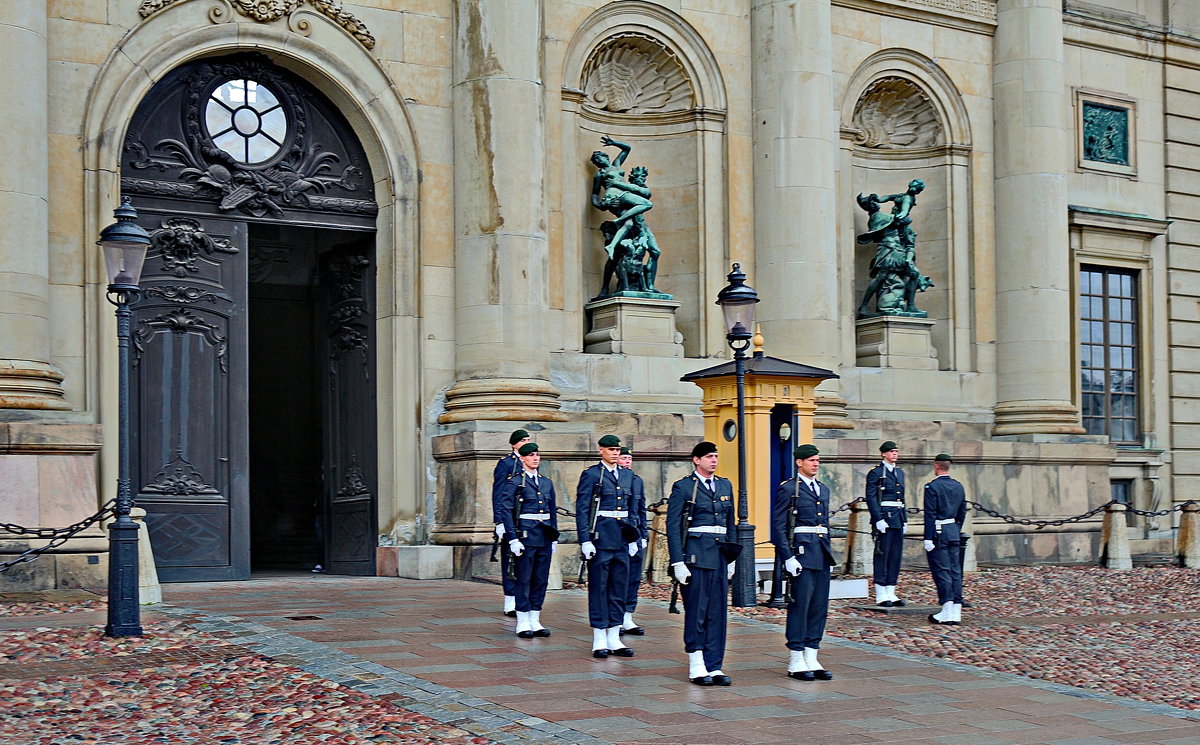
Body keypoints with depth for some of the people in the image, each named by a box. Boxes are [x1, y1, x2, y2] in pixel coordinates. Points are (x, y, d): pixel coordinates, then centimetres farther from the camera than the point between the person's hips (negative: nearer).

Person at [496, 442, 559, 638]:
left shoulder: (547, 482, 15)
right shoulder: (514, 482, -4)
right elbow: (505, 511, -9)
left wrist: (554, 537, 15)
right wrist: (513, 539, -15)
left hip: (545, 536, 6)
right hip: (525, 535, -6)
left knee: (541, 579, 7)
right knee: (523, 579, -1)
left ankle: (535, 621, 15)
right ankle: (523, 623, 5)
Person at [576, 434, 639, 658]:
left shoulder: (628, 475, 14)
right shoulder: (591, 474, -4)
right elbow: (581, 509, -7)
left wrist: (633, 538, 15)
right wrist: (585, 540, -14)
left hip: (622, 539, 6)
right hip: (600, 537, -6)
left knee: (620, 588, 8)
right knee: (598, 588, -1)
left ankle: (614, 639, 15)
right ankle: (599, 641, 4)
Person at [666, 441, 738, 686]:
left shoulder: (725, 486, 15)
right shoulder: (683, 487, -3)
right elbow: (673, 526, -6)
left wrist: (732, 557, 15)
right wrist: (677, 562, -12)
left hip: (720, 555, 6)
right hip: (695, 555, -6)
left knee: (718, 611, 6)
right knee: (696, 611, -2)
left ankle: (714, 667, 11)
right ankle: (696, 668, 5)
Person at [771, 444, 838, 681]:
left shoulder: (824, 490, 18)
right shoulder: (788, 489, -5)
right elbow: (778, 527, -9)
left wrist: (829, 553, 18)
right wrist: (788, 558, -15)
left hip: (822, 555, 7)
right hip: (801, 552, -7)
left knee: (819, 607, 7)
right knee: (800, 605, -5)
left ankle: (811, 660, 14)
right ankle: (796, 663, 2)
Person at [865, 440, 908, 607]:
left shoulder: (900, 473, 17)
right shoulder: (875, 473, -5)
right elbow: (871, 498, -11)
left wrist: (905, 520, 15)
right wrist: (879, 520, -18)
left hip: (898, 519, 7)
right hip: (884, 517, -7)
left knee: (896, 556, 7)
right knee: (882, 555, -4)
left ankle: (891, 593, 13)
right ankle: (881, 595, 0)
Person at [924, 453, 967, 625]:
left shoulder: (932, 487, -11)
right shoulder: (959, 487, 10)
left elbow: (930, 514, -15)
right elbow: (962, 513, 14)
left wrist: (928, 539, -15)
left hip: (938, 533, -7)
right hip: (954, 533, 7)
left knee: (941, 571, -5)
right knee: (955, 571, 7)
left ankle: (947, 613, -8)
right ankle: (956, 612, 8)